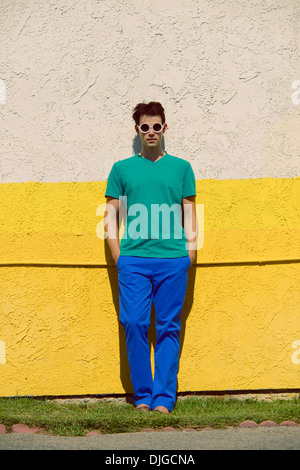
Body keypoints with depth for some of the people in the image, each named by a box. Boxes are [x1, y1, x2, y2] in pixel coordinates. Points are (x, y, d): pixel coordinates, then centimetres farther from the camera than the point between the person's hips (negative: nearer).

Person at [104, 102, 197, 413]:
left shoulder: (181, 168, 12)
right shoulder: (122, 169, 12)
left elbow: (189, 216, 13)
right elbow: (110, 217, 12)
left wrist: (189, 257, 4)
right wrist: (118, 258, 3)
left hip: (173, 260, 0)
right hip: (133, 258, 0)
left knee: (168, 328, 0)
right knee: (134, 324, -6)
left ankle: (164, 398, 4)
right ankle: (142, 396, 5)